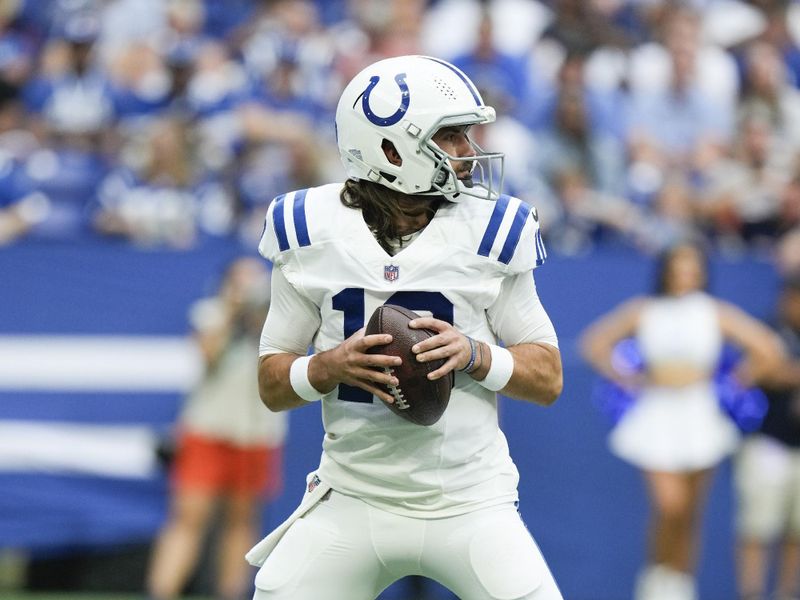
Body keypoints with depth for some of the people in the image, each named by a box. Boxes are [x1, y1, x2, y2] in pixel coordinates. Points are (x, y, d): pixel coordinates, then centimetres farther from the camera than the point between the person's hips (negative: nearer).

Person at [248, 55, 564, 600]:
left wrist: (475, 355, -18)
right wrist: (331, 366, -17)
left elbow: (549, 377, 1)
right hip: (351, 505, 1)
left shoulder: (487, 232, -4)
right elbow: (271, 385, 4)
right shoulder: (312, 234, -2)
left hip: (467, 507, -1)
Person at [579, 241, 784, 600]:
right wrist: (625, 380, 6)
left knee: (688, 513, 5)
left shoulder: (716, 312, 4)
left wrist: (736, 381, 4)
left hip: (700, 418, 1)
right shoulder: (643, 311, 5)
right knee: (668, 505, -17)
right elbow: (595, 343, 12)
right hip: (656, 418, -1)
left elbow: (767, 350, 4)